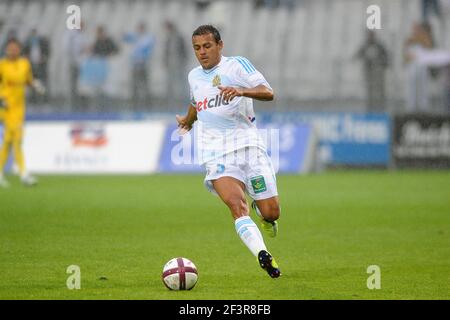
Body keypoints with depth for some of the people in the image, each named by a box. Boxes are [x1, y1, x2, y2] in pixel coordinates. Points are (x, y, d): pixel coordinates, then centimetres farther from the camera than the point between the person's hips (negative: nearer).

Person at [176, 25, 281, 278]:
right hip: (216, 152, 2)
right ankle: (263, 255, -34)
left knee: (271, 212, -5)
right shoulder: (194, 76, 16)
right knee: (236, 205, -25)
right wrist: (187, 120, 58)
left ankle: (262, 212, 32)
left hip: (247, 144, -2)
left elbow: (268, 93, -13)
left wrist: (242, 91, -31)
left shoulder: (237, 65, 0)